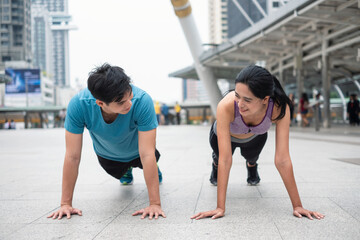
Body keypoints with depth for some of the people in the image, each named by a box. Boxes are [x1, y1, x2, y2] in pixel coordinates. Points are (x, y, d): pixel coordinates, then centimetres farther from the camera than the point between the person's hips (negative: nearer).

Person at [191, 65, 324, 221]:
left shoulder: (280, 108, -42)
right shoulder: (226, 106, -47)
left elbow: (282, 160, -37)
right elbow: (225, 159, -44)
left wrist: (297, 205, -35)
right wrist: (220, 207, -43)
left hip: (255, 137, 2)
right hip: (224, 134, -1)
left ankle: (251, 166, 62)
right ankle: (215, 166, 56)